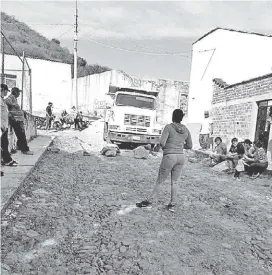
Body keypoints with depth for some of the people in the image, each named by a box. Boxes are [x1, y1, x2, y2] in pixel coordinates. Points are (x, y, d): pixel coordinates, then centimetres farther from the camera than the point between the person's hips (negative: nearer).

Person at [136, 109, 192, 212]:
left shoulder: (168, 127, -10)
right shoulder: (186, 130, 5)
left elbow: (162, 143, -18)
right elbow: (190, 146, 11)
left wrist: (164, 147, 3)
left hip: (169, 157, -5)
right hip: (180, 157, 5)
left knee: (160, 181, 6)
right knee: (174, 182, 14)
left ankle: (149, 201, 16)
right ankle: (172, 204, 16)